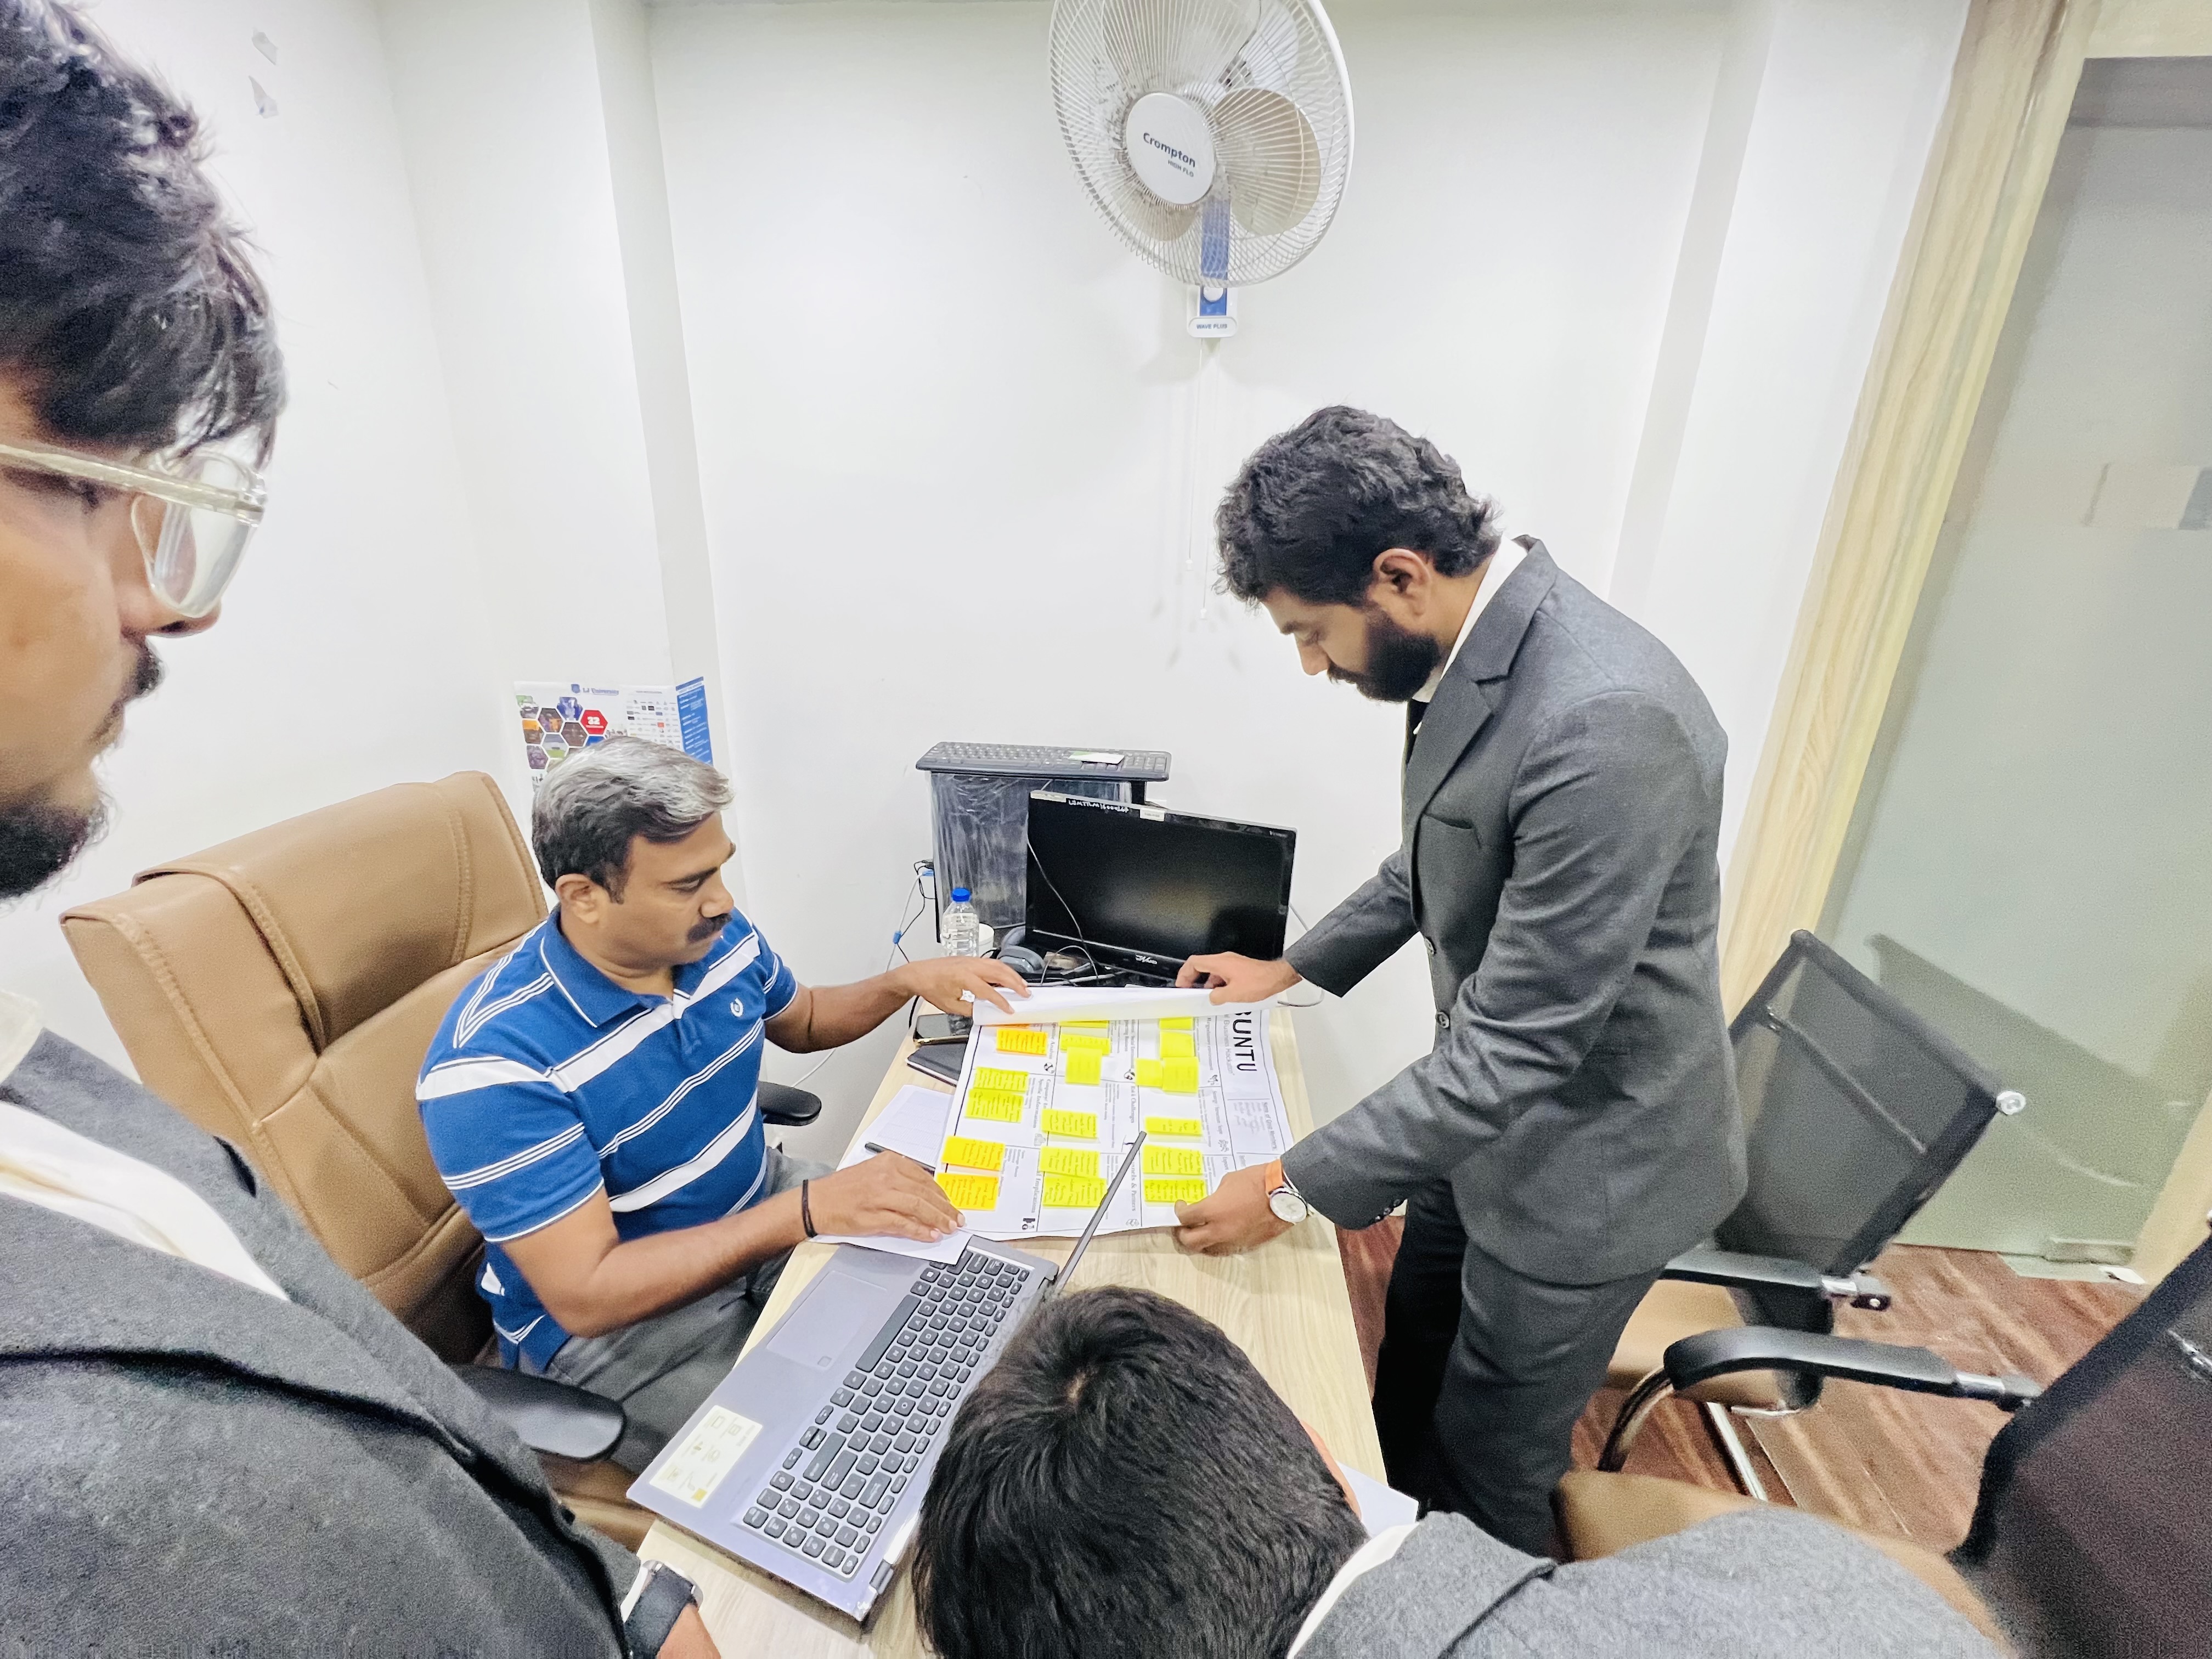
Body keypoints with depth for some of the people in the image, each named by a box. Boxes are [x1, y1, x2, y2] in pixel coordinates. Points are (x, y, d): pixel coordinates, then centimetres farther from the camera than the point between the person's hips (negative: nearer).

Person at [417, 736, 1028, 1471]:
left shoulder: (717, 938, -9)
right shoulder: (495, 1063, -28)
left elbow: (803, 1020, 12)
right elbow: (585, 1295, -27)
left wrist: (906, 980, -7)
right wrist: (809, 1210, -35)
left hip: (764, 1209, 6)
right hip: (613, 1323, -6)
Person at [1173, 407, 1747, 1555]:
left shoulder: (1606, 724, -35)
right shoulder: (1470, 647, -5)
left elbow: (1518, 1046, -31)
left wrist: (1294, 1190, -22)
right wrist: (1298, 967, 12)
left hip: (1584, 1157, -8)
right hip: (1486, 1111, 9)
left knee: (1490, 1464, 16)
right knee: (1409, 1384, 28)